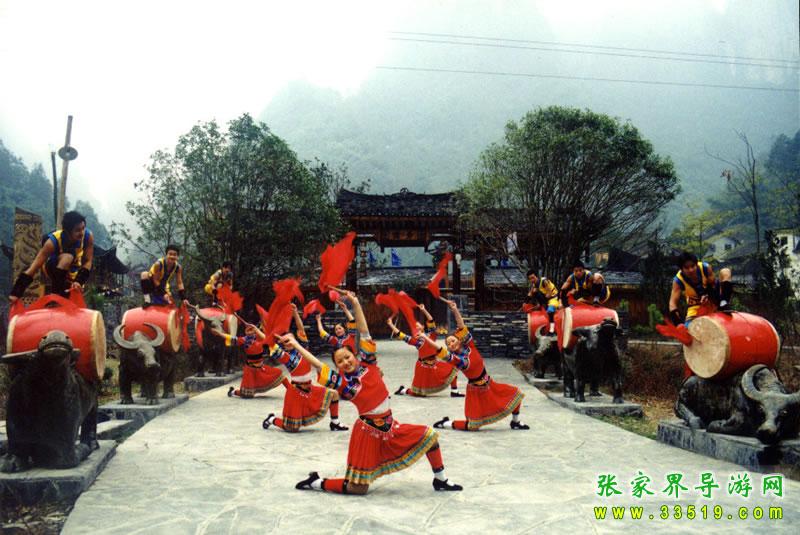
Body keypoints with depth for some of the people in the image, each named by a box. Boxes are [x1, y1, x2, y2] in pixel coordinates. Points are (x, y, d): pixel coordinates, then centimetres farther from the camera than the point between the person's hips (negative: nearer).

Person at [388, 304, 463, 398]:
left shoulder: (430, 336, 3)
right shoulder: (415, 340, -2)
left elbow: (431, 322, -9)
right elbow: (400, 335, -5)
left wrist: (424, 310, -19)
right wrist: (391, 324, -6)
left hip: (434, 365, 4)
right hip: (423, 367, -4)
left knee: (453, 368, -6)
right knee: (419, 393, -1)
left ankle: (454, 392, 3)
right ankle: (403, 390, 28)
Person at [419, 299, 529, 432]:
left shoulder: (469, 346, -6)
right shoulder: (455, 359, -17)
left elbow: (461, 328, -17)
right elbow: (440, 351, -34)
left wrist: (455, 310, -28)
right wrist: (425, 337, -43)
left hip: (489, 384, 5)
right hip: (476, 391, -5)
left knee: (516, 394, 4)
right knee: (472, 426, -6)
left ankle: (515, 422, 22)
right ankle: (445, 423, 15)